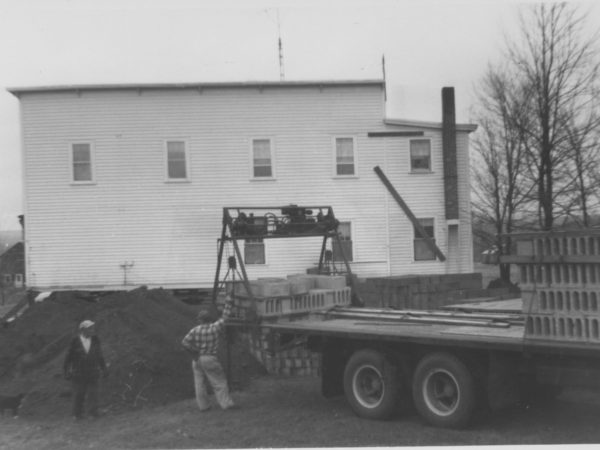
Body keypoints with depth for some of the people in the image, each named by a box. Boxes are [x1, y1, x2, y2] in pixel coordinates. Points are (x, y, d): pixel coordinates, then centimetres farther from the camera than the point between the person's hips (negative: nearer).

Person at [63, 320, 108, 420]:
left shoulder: (95, 340, -3)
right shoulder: (75, 341, -10)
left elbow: (99, 355, 8)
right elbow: (69, 356, -1)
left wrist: (104, 369, 11)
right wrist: (66, 372, 2)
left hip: (93, 373, 1)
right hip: (78, 373, -1)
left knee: (93, 393, -4)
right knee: (78, 394, 4)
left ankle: (93, 413, 1)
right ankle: (77, 414, 16)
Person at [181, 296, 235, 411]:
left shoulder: (195, 330, -6)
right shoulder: (215, 327, -9)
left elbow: (185, 342, -15)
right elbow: (224, 318, 3)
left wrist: (194, 353, -4)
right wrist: (228, 303, 14)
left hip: (197, 359, 3)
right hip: (210, 359, -3)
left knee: (200, 383, 11)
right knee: (219, 382, 4)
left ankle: (203, 405, 16)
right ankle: (225, 403, 2)